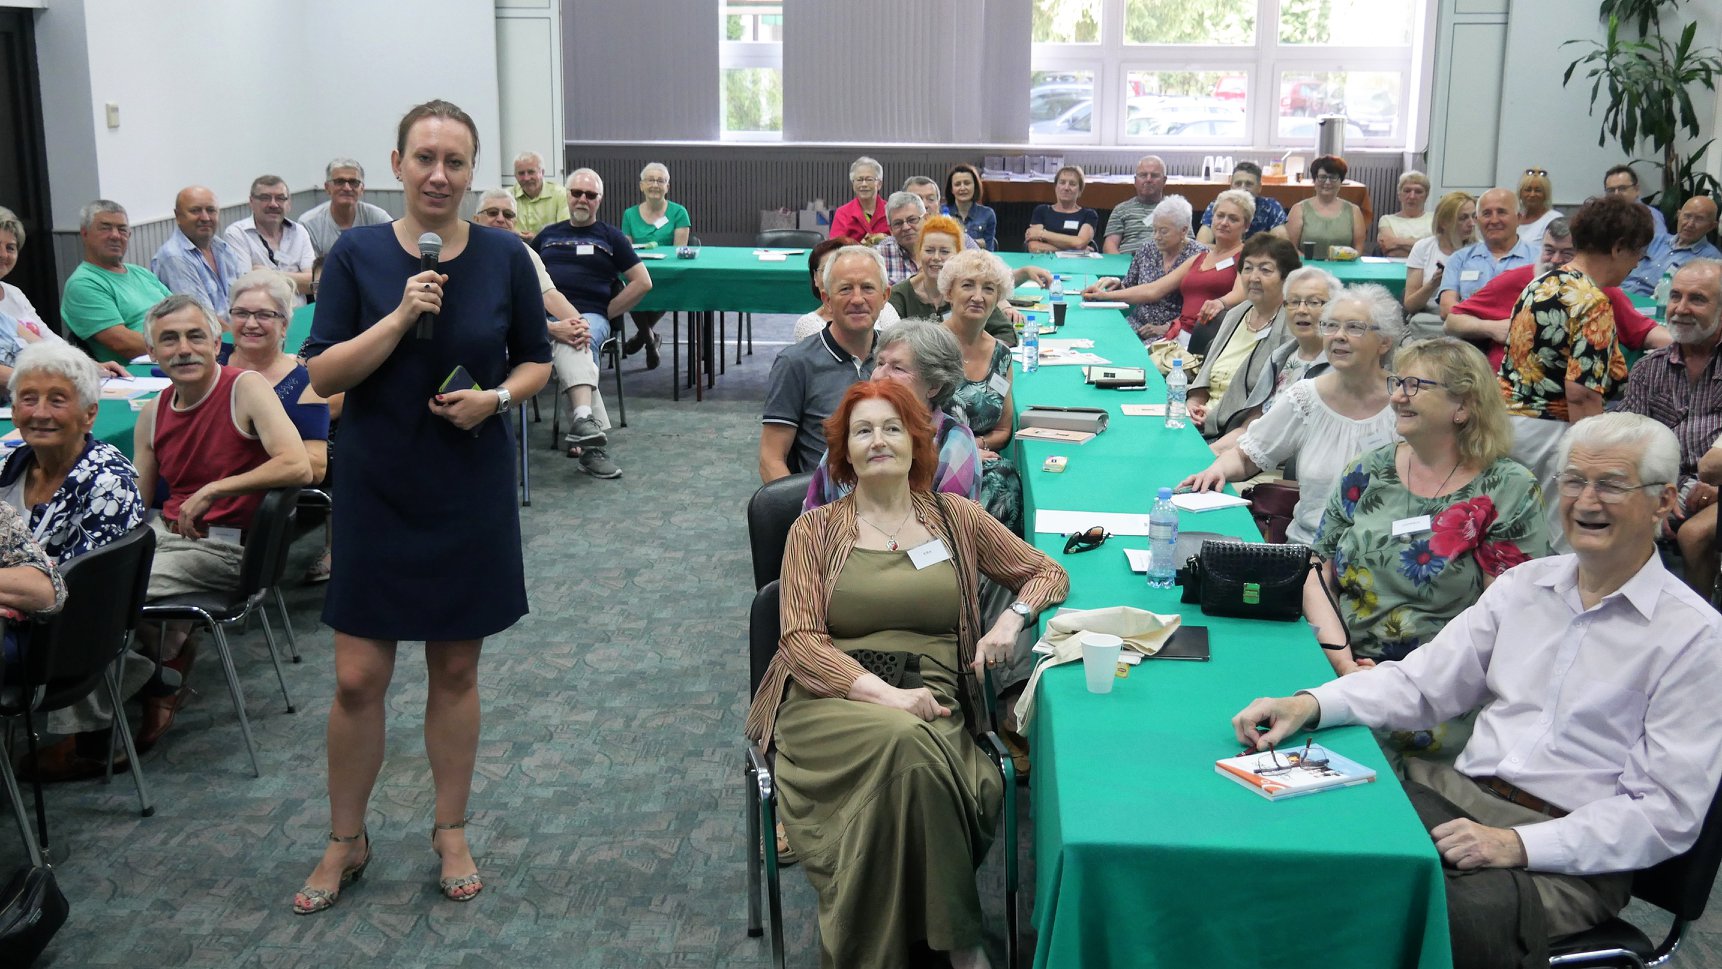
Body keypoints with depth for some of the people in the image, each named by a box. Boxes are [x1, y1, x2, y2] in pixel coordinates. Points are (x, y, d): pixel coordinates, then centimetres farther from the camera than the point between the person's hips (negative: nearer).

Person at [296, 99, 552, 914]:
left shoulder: (504, 257, -3)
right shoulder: (358, 254, -5)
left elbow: (536, 361, 7)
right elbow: (322, 373, -8)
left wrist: (497, 397, -14)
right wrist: (400, 315, -21)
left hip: (471, 488, 1)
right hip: (375, 488, 0)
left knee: (456, 669, 11)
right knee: (357, 678, 3)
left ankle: (451, 831, 29)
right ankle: (345, 841, 24)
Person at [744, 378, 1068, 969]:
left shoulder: (956, 519, 17)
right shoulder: (816, 530, 11)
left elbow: (1048, 573, 23)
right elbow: (801, 641, -1)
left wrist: (1014, 615, 0)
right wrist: (886, 694, -17)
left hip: (933, 707, 2)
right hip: (832, 703, -1)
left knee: (914, 758, -36)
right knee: (904, 742, -36)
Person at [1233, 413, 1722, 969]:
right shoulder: (1524, 584, 13)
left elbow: (1667, 813, -7)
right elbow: (1421, 682, 12)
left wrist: (1518, 844, -19)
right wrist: (1309, 705, -7)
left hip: (1571, 855, -4)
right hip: (1457, 794, 4)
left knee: (1458, 916, -37)